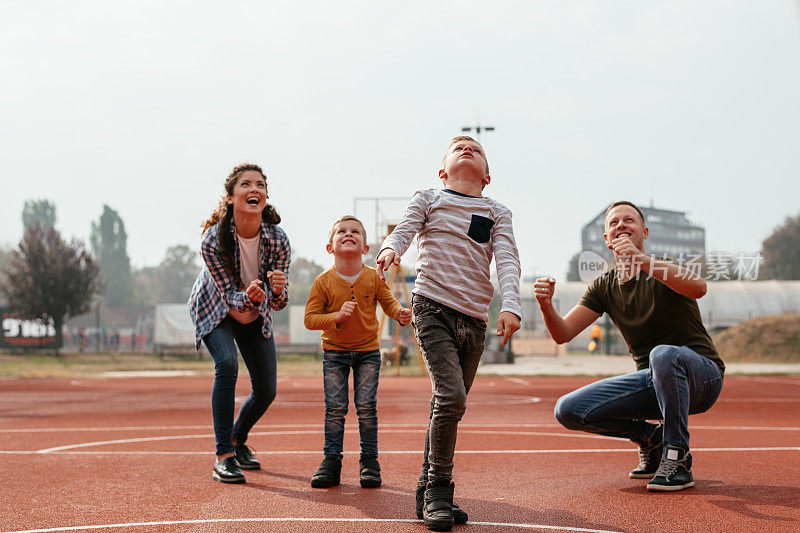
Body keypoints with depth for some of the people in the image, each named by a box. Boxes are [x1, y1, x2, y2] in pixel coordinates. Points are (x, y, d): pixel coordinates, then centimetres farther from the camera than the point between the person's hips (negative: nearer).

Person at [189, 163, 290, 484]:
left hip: (255, 317, 3)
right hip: (215, 310, -3)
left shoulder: (278, 240, -26)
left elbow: (278, 303, -19)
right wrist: (247, 296, -48)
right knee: (227, 363, -30)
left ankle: (238, 439, 33)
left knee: (266, 390, 2)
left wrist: (278, 289, -43)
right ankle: (224, 456, -24)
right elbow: (228, 292, -25)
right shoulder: (213, 240, -33)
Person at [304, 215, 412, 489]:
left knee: (367, 406, -2)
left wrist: (400, 313, -19)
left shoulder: (374, 277, -8)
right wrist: (337, 317, -25)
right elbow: (310, 319, -10)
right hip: (334, 351, 0)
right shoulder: (323, 281, -11)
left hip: (368, 351, 1)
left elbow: (389, 303, 3)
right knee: (335, 407, -1)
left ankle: (369, 461, 9)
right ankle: (331, 461, 9)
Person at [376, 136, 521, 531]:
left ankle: (428, 495, 19)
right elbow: (403, 231, -5)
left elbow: (507, 260, 1)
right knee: (451, 397, -19)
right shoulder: (427, 200, 10)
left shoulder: (498, 213, 14)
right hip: (433, 308, -4)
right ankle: (438, 490, -6)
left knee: (448, 408, 7)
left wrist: (510, 305, -17)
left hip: (474, 320, 4)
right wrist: (390, 249, -30)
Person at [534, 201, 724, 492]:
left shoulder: (661, 273, -11)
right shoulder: (604, 288, 6)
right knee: (568, 410, -11)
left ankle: (677, 459, -22)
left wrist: (642, 260, -45)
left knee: (663, 354, -40)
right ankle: (651, 438, 9)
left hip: (701, 375, -5)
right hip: (654, 382, 5)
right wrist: (547, 307, -24)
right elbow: (563, 333, -2)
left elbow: (699, 288, -34)